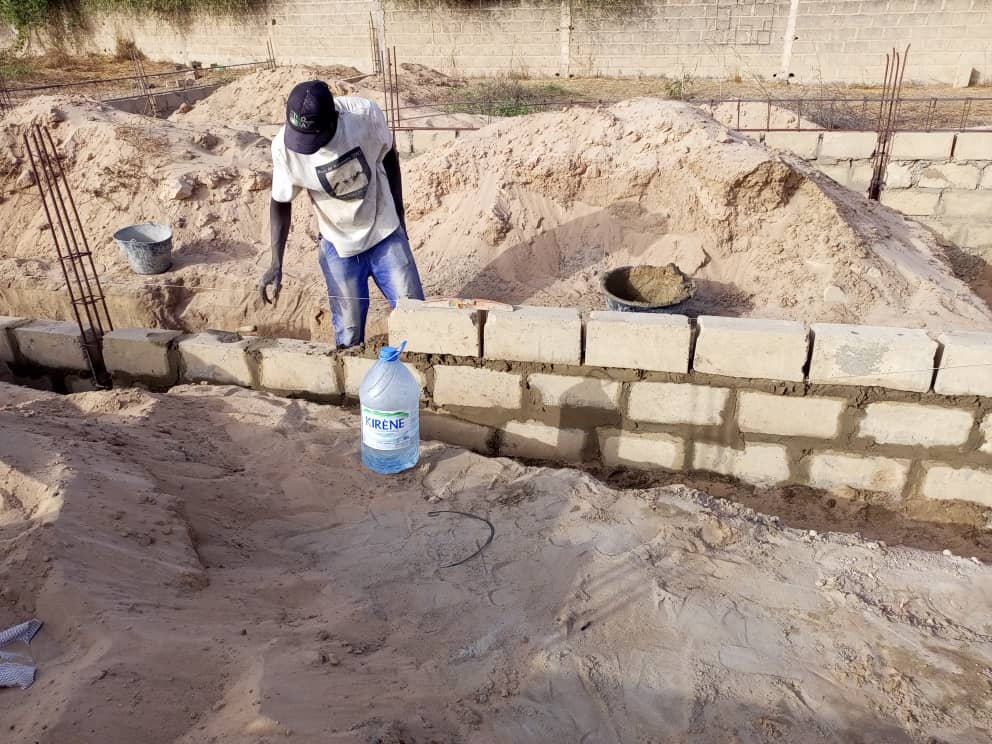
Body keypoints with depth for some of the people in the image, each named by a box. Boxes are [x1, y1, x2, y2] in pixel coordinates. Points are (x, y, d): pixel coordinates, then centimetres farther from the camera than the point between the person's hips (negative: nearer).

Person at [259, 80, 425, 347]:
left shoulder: (366, 114, -22)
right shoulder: (284, 147, -21)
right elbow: (281, 203, -4)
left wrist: (399, 218, 5)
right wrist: (276, 264, -12)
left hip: (385, 235, 1)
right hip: (339, 247, 0)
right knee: (348, 333, 2)